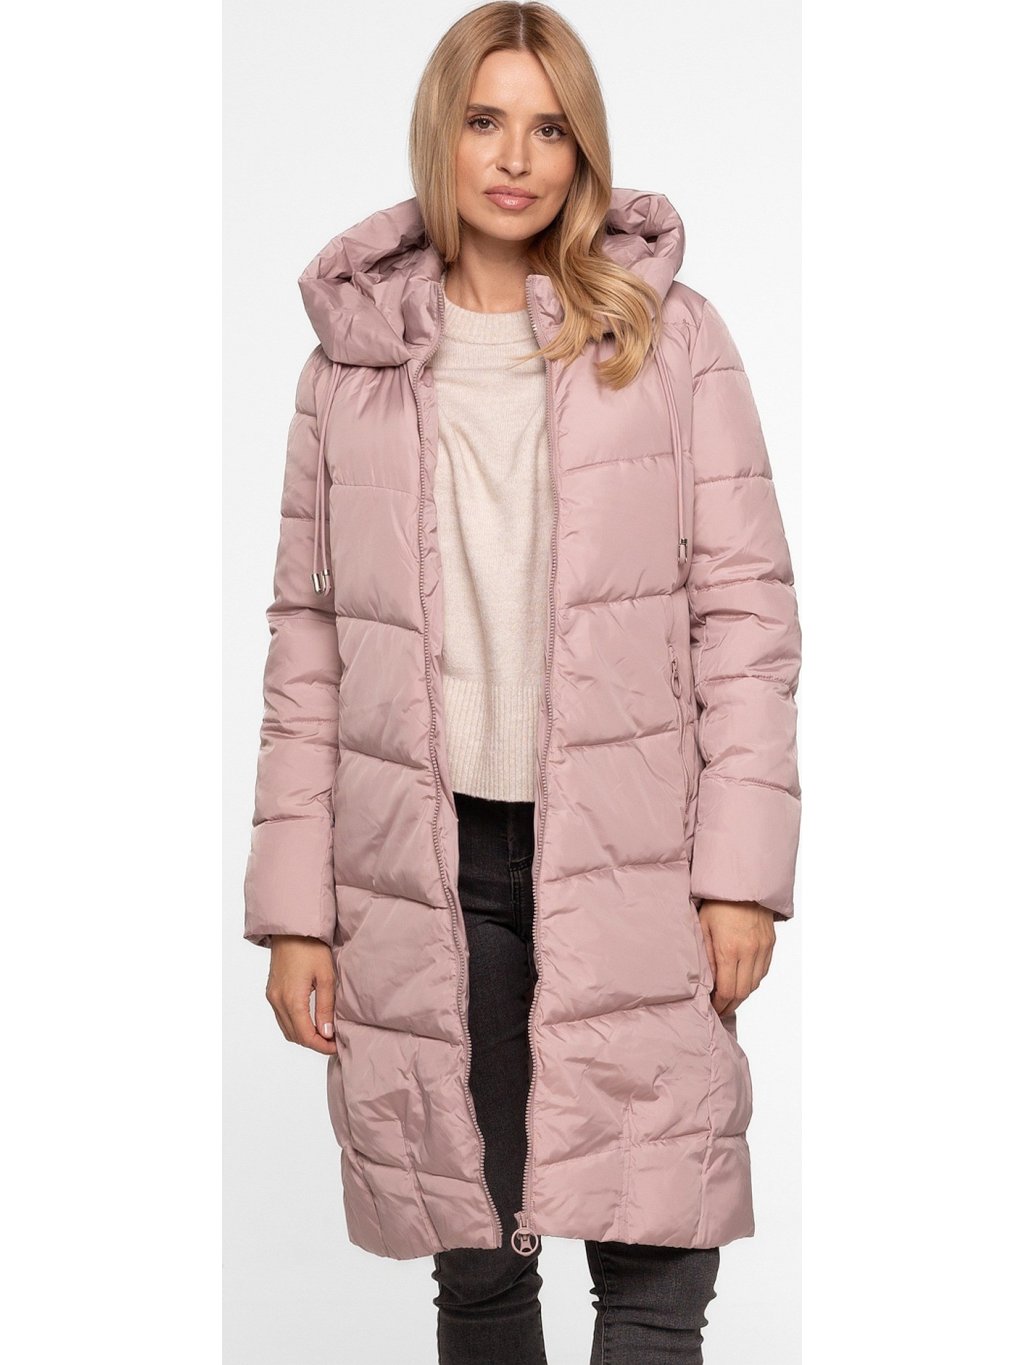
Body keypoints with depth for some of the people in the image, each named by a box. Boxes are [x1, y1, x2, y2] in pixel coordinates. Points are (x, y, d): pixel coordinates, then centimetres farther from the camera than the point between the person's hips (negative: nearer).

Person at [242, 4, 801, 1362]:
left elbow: (745, 606, 1)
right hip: (427, 874, 2)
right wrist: (296, 907, 3)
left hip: (629, 869, -1)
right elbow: (307, 640, 7)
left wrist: (742, 869, -6)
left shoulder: (672, 340, 3)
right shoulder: (352, 361, 8)